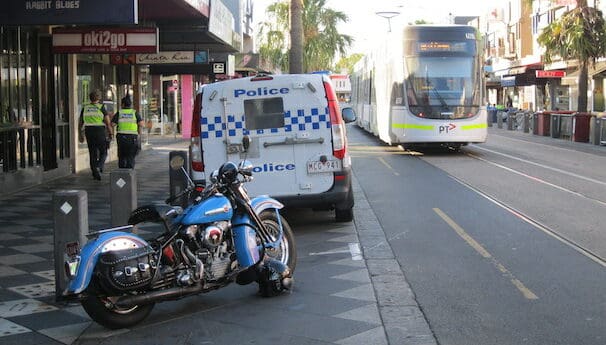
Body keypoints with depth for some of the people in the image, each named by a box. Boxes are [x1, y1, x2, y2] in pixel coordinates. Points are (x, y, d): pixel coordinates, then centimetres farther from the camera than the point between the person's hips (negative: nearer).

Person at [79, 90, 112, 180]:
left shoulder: (85, 108, 7)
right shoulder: (101, 108, -5)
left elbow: (80, 123, 10)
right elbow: (108, 122, -9)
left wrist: (81, 135, 17)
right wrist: (110, 134, 1)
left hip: (89, 132, 4)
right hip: (100, 132, -3)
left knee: (93, 154, 10)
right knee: (103, 153, 8)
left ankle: (95, 174, 10)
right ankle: (98, 167, -17)